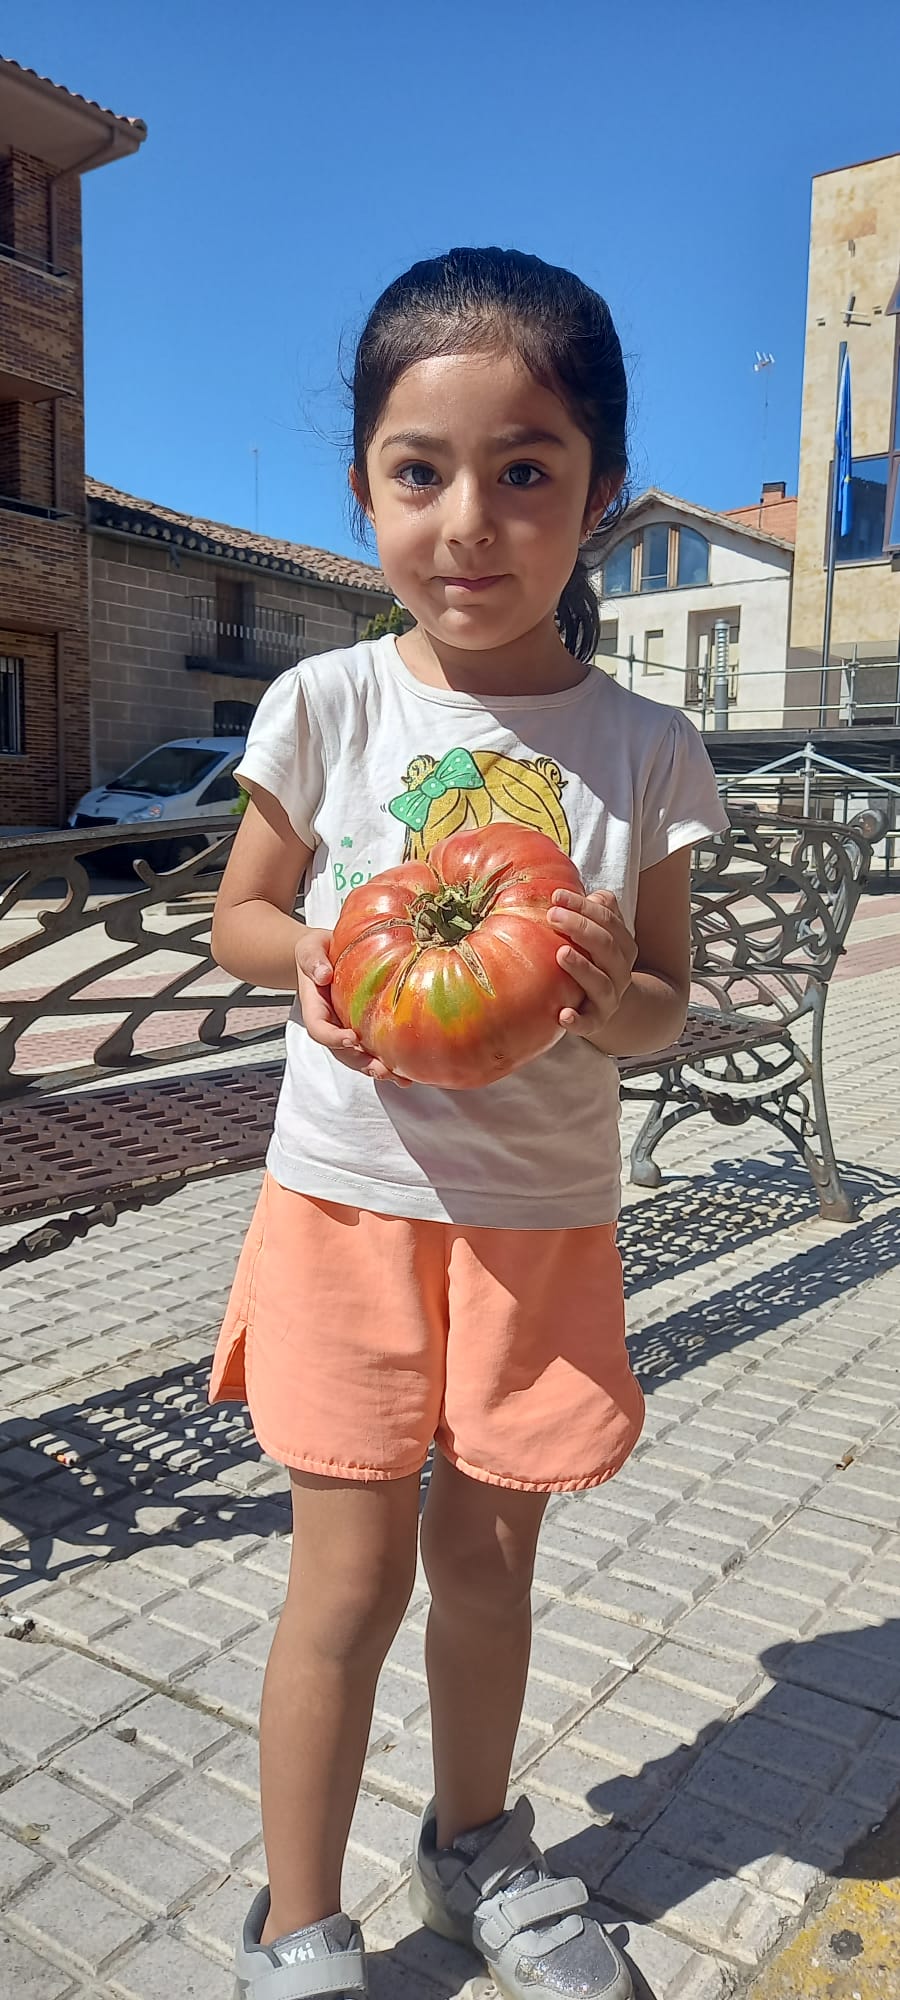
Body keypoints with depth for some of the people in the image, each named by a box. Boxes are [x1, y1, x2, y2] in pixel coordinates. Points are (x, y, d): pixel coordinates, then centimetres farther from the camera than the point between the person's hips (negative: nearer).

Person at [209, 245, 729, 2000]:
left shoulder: (644, 749, -5)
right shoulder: (326, 705, -7)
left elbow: (664, 999, 2)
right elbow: (239, 917, 5)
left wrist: (616, 996, -21)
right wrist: (313, 960, -18)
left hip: (545, 1213, 2)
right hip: (350, 1194, -1)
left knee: (491, 1551, 18)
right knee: (353, 1572, 6)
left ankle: (475, 1845, 46)